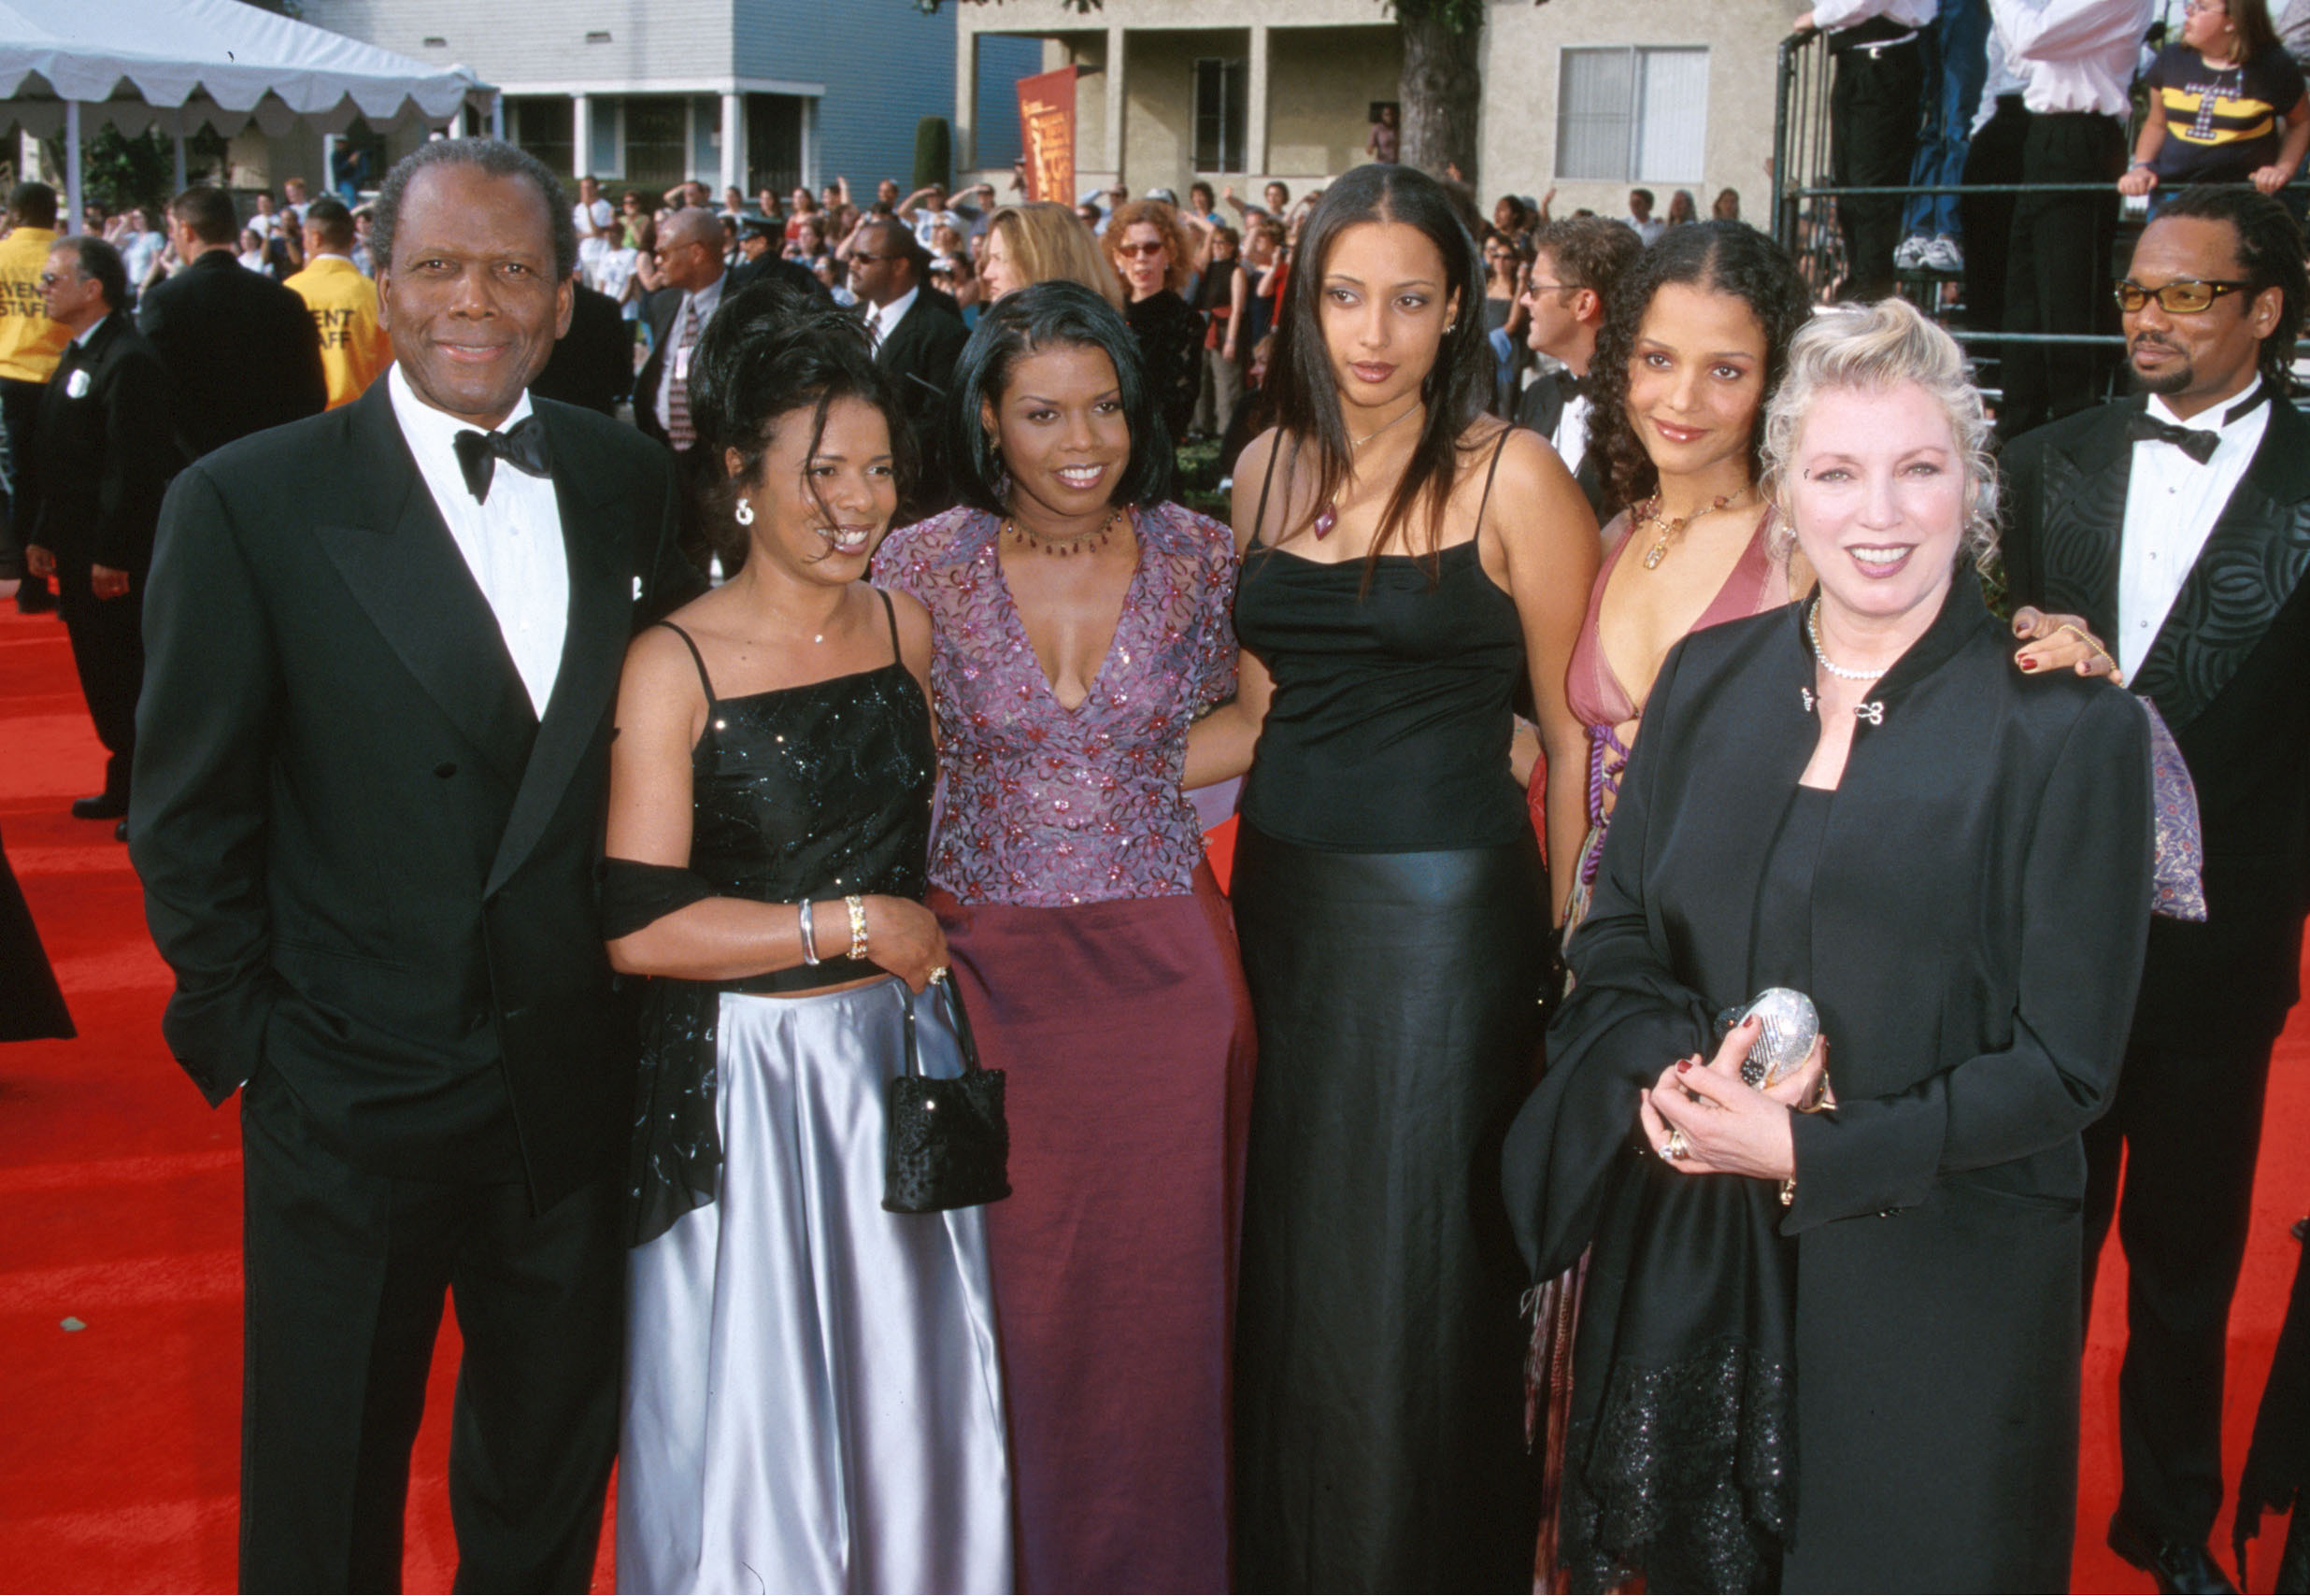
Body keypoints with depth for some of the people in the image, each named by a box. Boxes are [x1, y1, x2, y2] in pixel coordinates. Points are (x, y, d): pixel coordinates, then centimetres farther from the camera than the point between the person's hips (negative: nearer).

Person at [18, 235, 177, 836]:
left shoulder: (128, 360, -18)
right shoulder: (78, 354, 13)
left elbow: (130, 466, -21)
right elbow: (49, 458, 17)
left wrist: (112, 555, -21)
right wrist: (39, 535, 13)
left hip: (116, 559, -9)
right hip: (79, 552, 9)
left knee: (129, 676, 0)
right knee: (102, 674, 16)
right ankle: (127, 786, 27)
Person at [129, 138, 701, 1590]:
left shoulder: (633, 487, 2)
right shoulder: (248, 504, -10)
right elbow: (187, 816, -6)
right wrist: (248, 1029, -7)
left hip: (576, 1088, 4)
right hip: (351, 1101, -3)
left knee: (554, 1477, 22)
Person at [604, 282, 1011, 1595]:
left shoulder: (910, 629, 2)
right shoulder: (674, 667, -14)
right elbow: (638, 926, -19)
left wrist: (926, 931, 7)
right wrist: (851, 924, -15)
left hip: (902, 1062, 5)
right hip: (747, 1083, -5)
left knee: (912, 1404, 16)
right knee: (753, 1429, 9)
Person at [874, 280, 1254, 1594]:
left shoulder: (1201, 557, -2)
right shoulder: (924, 565, -4)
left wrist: (1135, 783, -2)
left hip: (1165, 973, 1)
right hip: (987, 969, -1)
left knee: (1162, 1283, 8)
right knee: (1017, 1291, 7)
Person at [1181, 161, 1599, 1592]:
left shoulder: (1512, 478, -8)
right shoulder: (1273, 467, 9)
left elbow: (1578, 734, -6)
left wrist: (1575, 956, -9)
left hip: (1444, 909, -5)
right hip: (1283, 892, 5)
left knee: (1411, 1283, 3)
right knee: (1291, 1264, 14)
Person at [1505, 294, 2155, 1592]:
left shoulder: (2069, 728, -10)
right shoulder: (1708, 679, 4)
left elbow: (2065, 1065, -11)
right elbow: (1615, 941, 8)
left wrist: (1811, 1154, -19)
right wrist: (1675, 1074, -13)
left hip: (1936, 1288, -3)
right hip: (1691, 1268, 4)